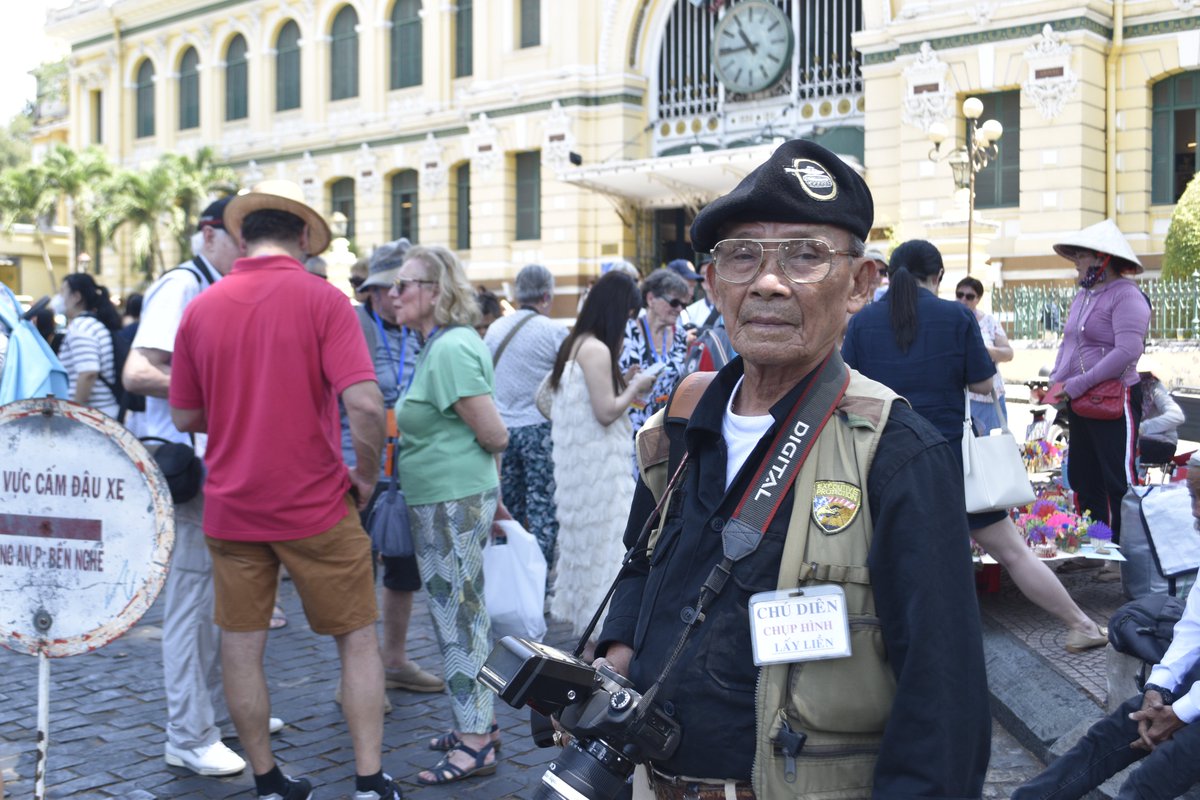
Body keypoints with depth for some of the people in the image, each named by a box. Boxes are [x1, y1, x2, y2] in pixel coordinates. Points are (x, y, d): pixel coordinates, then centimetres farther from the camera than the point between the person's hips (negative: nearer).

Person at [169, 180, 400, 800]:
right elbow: (365, 404, -20)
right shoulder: (321, 299, -10)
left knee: (242, 648, 12)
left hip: (230, 509, 3)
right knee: (357, 640, 10)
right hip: (316, 505, -3)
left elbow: (184, 416, 8)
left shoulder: (201, 308, 1)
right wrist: (366, 475, -5)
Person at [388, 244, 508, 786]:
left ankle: (475, 742, 7)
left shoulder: (450, 349, -18)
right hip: (446, 501, 10)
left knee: (459, 619, -2)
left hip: (452, 503, -10)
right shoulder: (443, 344, 13)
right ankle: (478, 721, 28)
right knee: (464, 615, 17)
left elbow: (495, 436, -19)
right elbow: (491, 436, 16)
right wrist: (491, 496, 17)